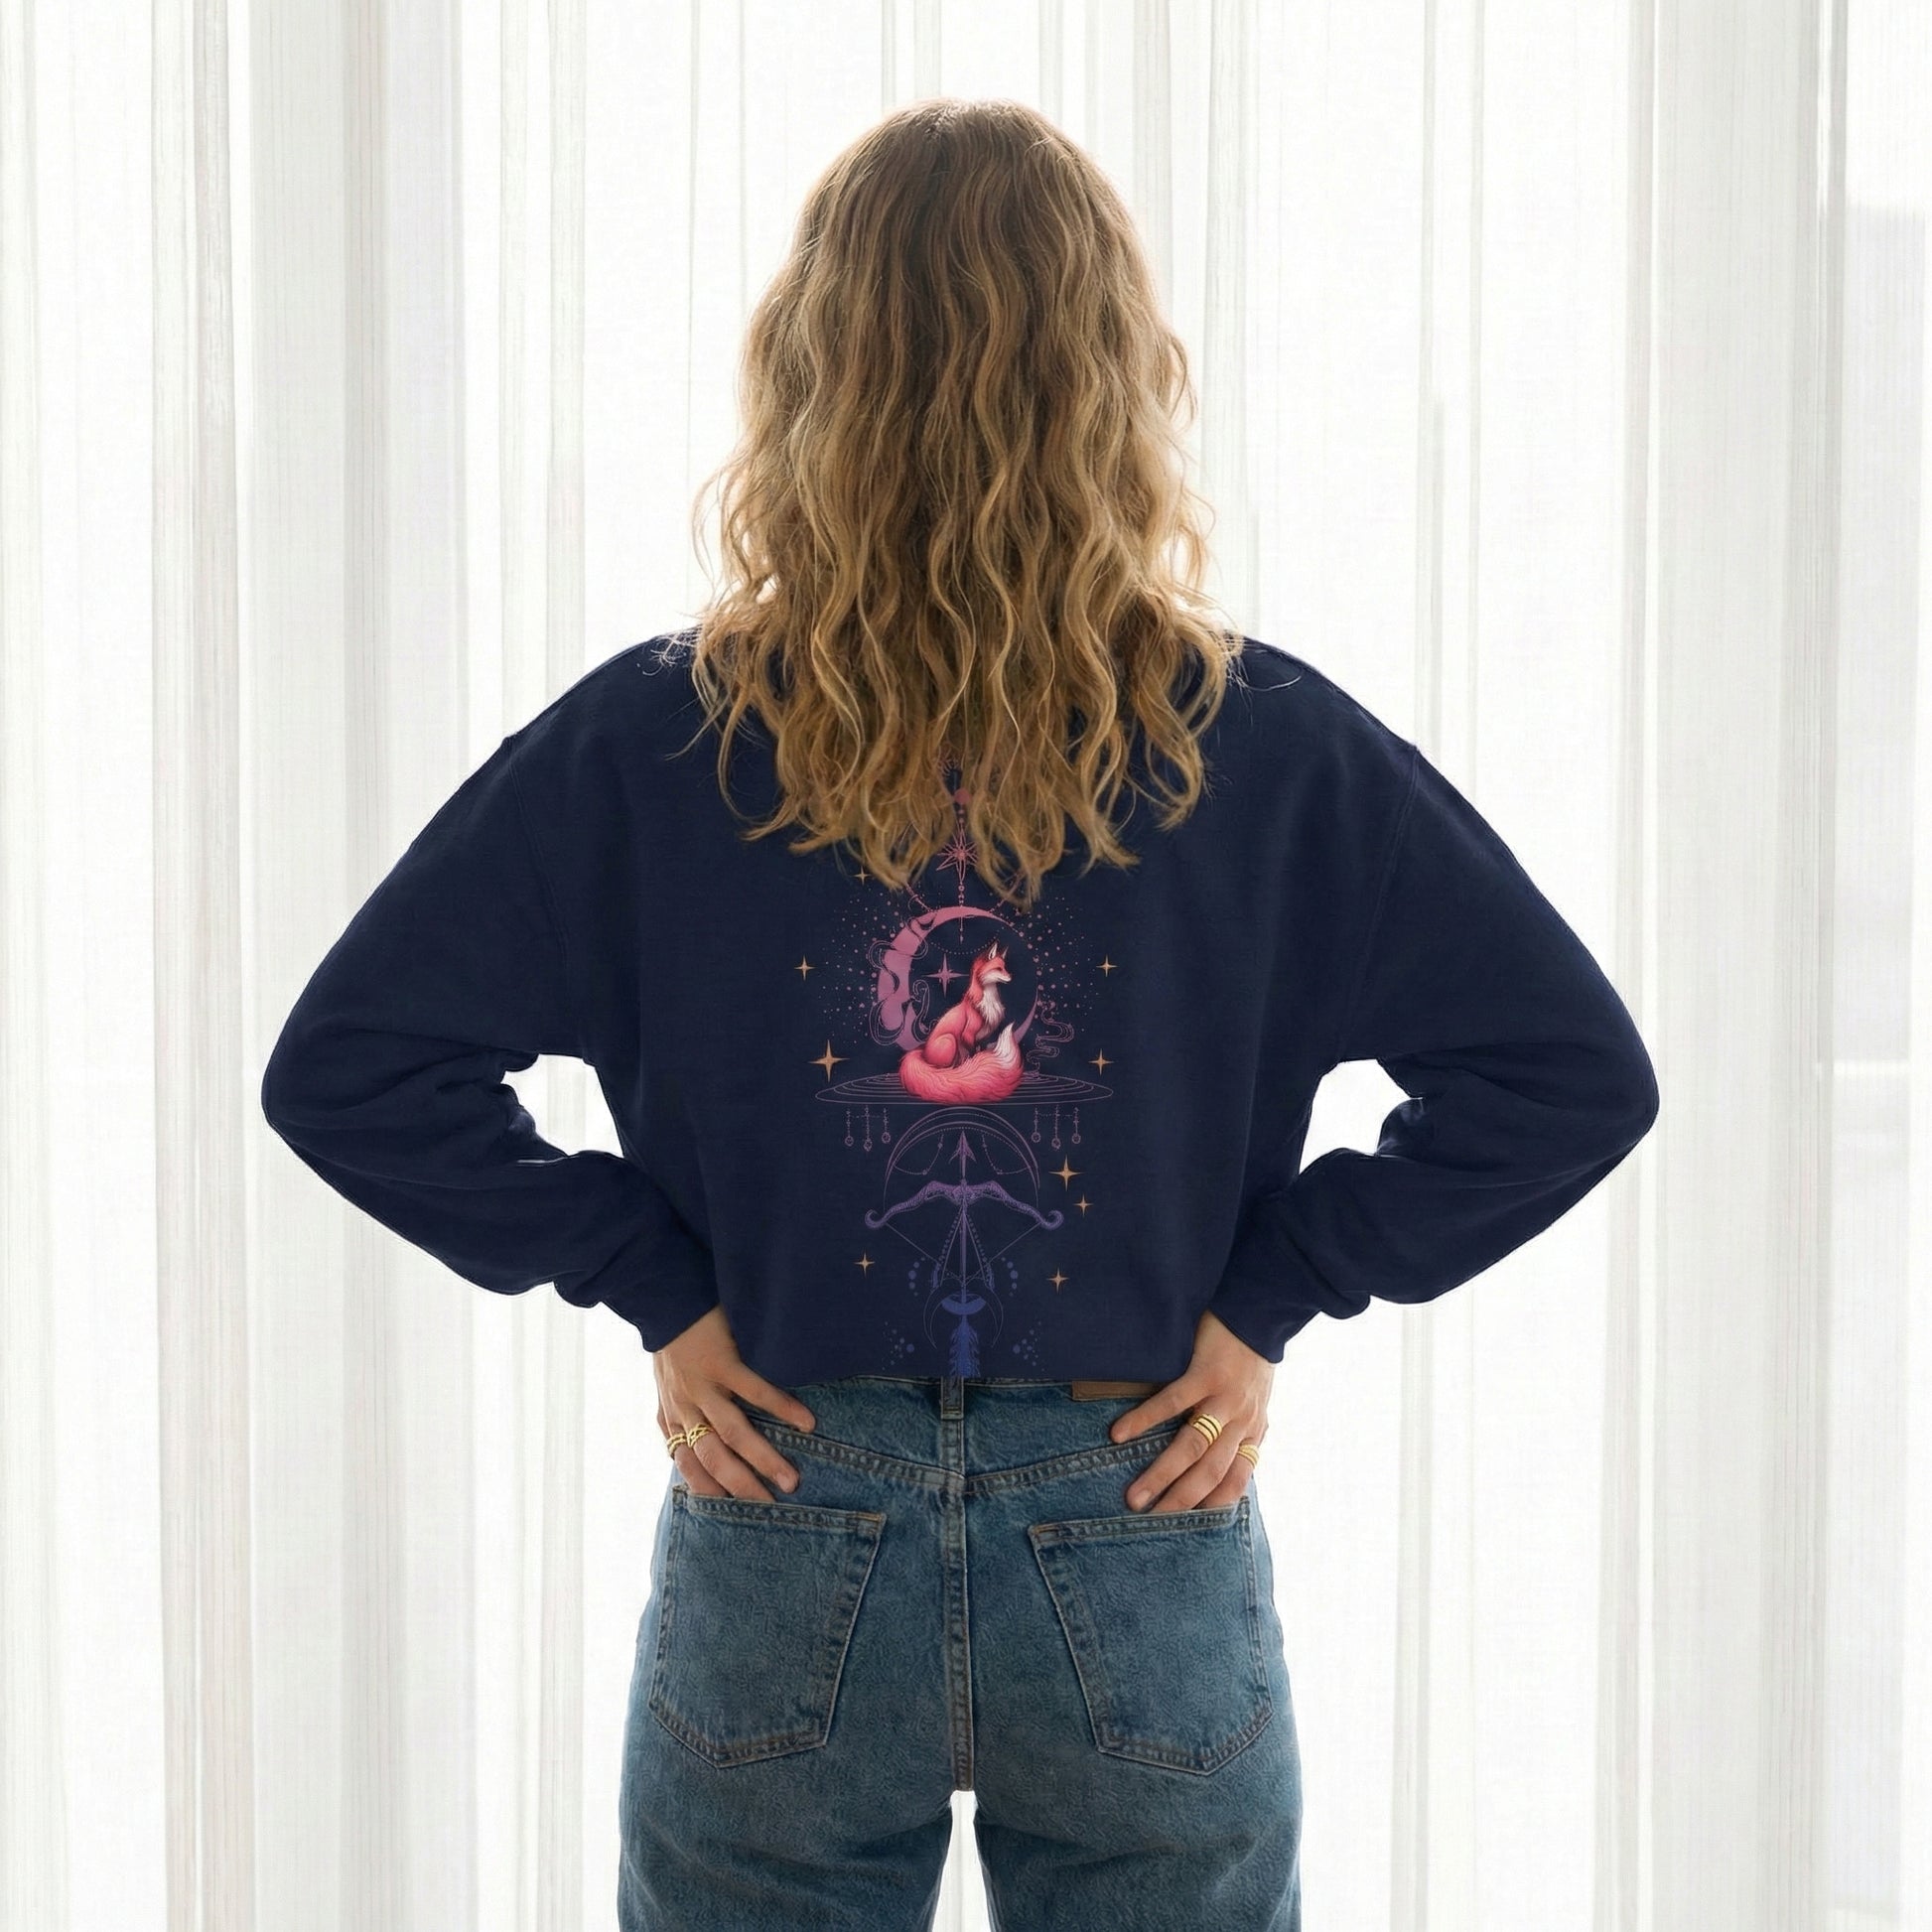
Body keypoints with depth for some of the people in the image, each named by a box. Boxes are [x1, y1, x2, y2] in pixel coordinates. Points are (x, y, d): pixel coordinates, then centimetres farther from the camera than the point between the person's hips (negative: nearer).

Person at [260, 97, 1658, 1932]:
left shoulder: (653, 742, -8)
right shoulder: (1263, 746, -7)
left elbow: (342, 1069, -6)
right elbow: (1575, 1070, -4)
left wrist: (650, 1282, -1)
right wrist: (1268, 1295, -2)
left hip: (780, 1569, 0)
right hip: (1146, 1571, 0)